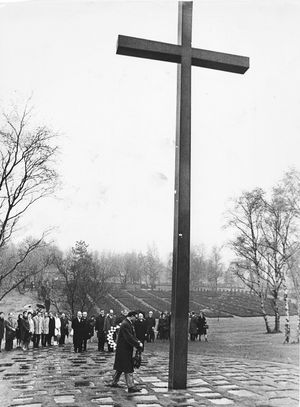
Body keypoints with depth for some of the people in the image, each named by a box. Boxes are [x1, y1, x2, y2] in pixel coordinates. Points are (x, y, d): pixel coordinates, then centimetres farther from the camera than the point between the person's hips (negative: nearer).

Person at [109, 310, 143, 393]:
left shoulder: (129, 324, 11)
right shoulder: (125, 325, -22)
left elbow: (132, 336, 17)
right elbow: (129, 338, -26)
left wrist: (138, 341, 1)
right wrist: (138, 344, -19)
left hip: (126, 349, 10)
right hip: (124, 350, -10)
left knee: (120, 367, 19)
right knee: (128, 368, -5)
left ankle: (114, 382, 29)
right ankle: (131, 386, -1)